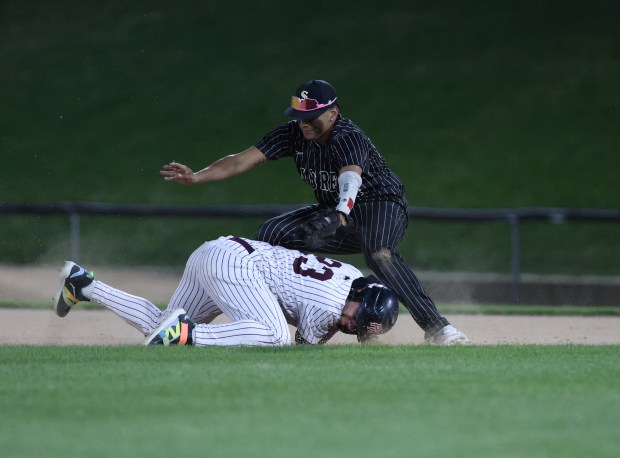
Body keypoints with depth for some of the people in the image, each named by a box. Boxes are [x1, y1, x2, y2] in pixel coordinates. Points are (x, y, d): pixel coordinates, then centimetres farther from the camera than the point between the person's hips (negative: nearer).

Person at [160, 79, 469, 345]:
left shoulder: (348, 138, -27)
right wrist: (196, 177, -23)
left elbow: (351, 178, -48)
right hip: (336, 212, 7)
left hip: (381, 206, -7)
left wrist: (338, 216, -67)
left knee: (379, 254, -38)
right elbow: (243, 160, -11)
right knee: (272, 234, -10)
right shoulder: (294, 134, -7)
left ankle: (434, 326, -38)